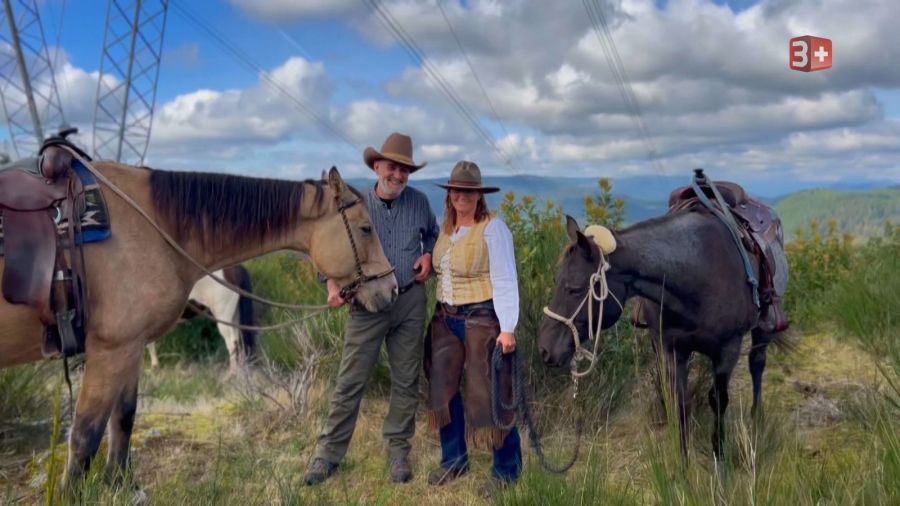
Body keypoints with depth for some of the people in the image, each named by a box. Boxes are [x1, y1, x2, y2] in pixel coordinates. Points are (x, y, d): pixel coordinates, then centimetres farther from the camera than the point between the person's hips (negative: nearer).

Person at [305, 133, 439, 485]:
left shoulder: (419, 202, 2)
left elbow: (434, 233, 20)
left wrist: (428, 256, 0)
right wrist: (333, 285, -20)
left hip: (410, 302, 2)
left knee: (406, 382, 9)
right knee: (350, 382, 1)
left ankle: (398, 452, 22)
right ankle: (328, 453, 12)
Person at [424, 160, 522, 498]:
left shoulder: (493, 229, -12)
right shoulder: (446, 229, 9)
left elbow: (505, 282, -17)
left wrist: (507, 328, -24)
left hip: (482, 319, -7)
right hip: (446, 319, 7)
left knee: (489, 393, -1)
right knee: (442, 390, 12)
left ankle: (507, 469, 15)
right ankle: (454, 461, 29)